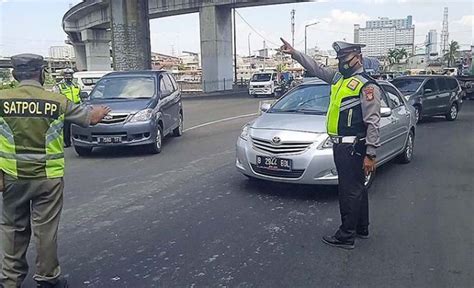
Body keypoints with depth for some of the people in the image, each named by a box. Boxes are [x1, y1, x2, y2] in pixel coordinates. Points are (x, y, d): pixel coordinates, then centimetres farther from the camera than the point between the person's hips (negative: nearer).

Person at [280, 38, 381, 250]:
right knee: (356, 188, 19)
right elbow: (316, 68, 23)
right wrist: (294, 53, 16)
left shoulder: (366, 86, -13)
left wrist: (370, 154, -19)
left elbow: (373, 123, -17)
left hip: (352, 148, -9)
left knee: (350, 191, -2)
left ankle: (346, 236, 7)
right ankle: (361, 228, 32)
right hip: (341, 145, 9)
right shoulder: (339, 78, 13)